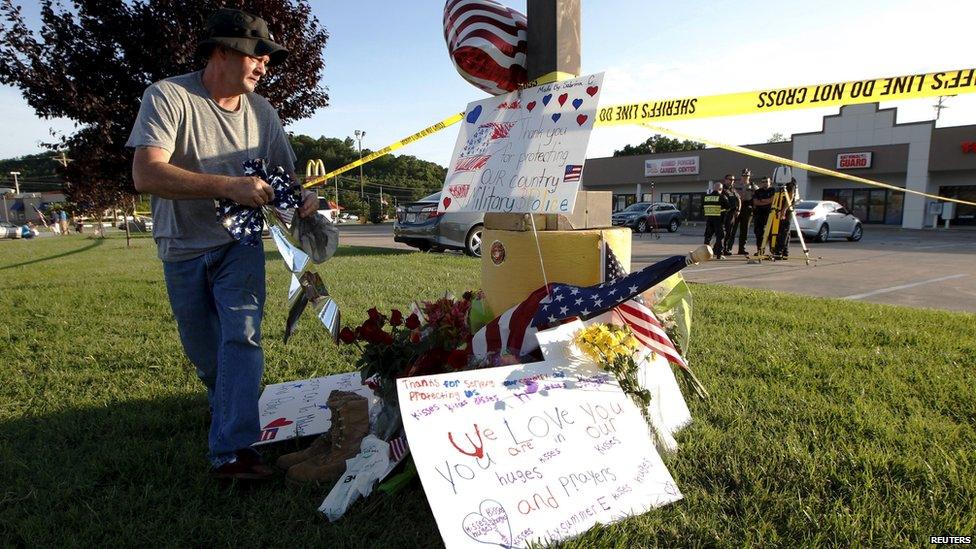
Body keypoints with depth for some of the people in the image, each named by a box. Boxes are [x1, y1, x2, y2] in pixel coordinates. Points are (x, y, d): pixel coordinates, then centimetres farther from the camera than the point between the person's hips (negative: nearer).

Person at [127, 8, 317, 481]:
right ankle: (228, 411, 40)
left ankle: (233, 450, -15)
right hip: (184, 249, -1)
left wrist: (302, 196, -16)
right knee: (204, 354, 11)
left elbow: (285, 173, 8)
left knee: (242, 335, -17)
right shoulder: (168, 96, -14)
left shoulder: (260, 110, 0)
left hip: (240, 243, 2)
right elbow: (146, 175, -25)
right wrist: (228, 186, -34)